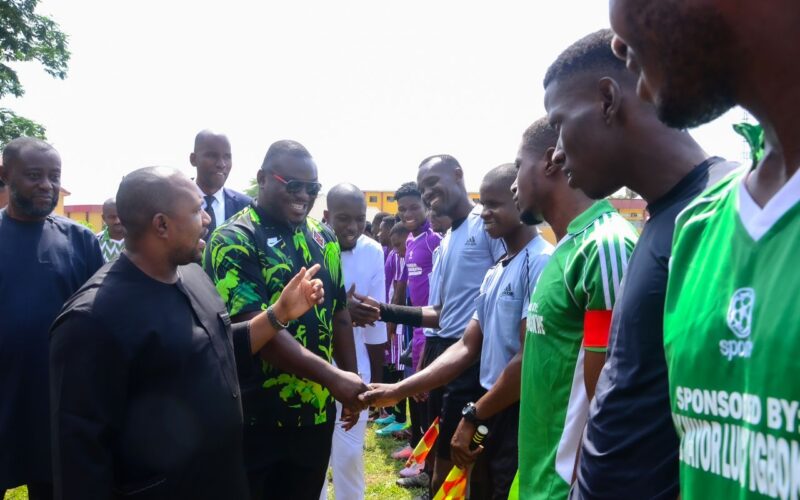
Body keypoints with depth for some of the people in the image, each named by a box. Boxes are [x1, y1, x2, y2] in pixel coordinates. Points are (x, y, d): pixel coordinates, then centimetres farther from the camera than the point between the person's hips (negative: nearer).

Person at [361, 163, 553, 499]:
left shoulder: (541, 263, -16)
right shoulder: (494, 273, 13)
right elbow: (467, 348, 11)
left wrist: (474, 416, -10)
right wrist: (397, 391, 4)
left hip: (520, 418, -8)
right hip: (493, 414, 8)